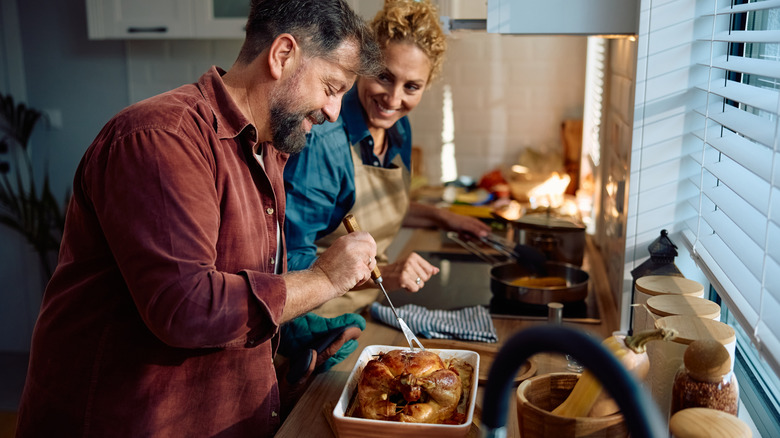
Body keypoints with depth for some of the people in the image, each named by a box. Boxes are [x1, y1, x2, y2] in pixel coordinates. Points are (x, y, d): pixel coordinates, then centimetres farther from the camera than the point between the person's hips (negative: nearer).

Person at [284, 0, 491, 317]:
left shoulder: (399, 129, 2)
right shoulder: (321, 140, -24)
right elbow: (291, 260, -23)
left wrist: (438, 216, 16)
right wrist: (382, 274, -30)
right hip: (315, 319, -6)